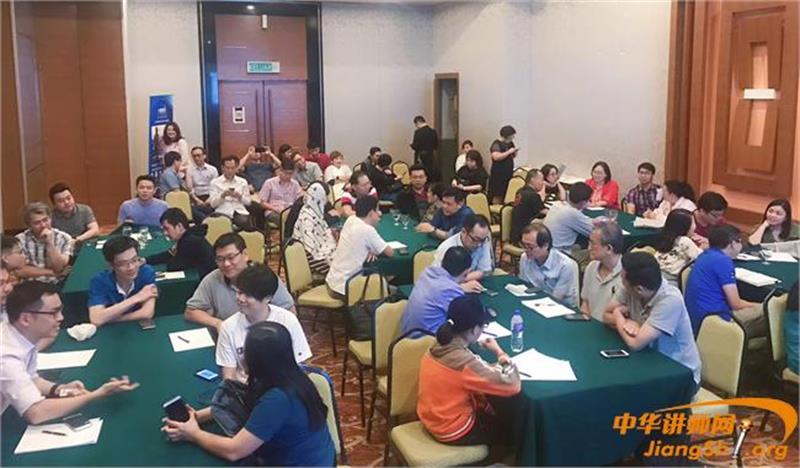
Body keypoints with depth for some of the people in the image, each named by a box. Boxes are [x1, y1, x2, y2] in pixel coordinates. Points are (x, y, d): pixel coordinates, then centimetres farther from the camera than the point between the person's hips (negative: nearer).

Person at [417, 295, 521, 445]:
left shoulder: (438, 347, -7)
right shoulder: (465, 362, -31)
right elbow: (513, 386, -27)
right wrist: (499, 353, -14)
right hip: (453, 432, -7)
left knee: (499, 413, 27)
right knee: (512, 426, 17)